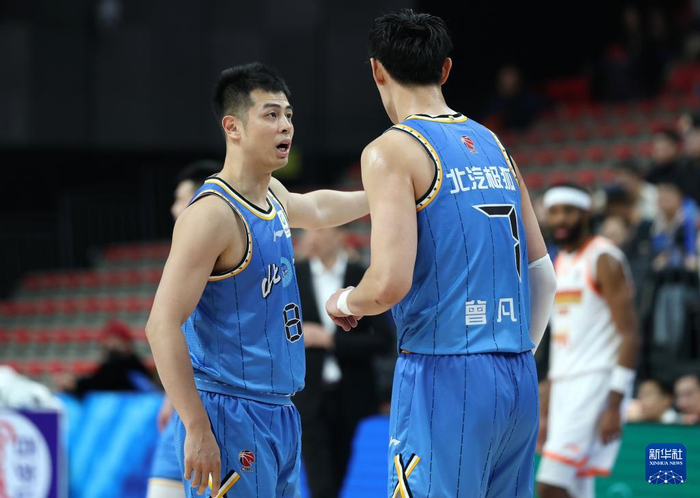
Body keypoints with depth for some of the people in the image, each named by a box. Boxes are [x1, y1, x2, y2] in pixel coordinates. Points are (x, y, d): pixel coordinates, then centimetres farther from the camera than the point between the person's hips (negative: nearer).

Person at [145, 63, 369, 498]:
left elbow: (314, 208, 40)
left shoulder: (271, 195, 12)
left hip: (278, 414, 9)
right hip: (231, 417, -9)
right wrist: (197, 429, -26)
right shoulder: (213, 214, -16)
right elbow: (163, 325, -23)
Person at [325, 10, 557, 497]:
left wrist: (346, 303, 4)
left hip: (444, 378, -7)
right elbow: (543, 276, 16)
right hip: (519, 382, 7)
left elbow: (390, 284, -17)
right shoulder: (493, 145, 14)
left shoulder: (392, 151, -7)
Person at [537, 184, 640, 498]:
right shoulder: (559, 263, 18)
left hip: (597, 380, -8)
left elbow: (629, 336, -13)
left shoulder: (603, 260, -7)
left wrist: (614, 405, -20)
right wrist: (546, 411, 20)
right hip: (564, 385, 9)